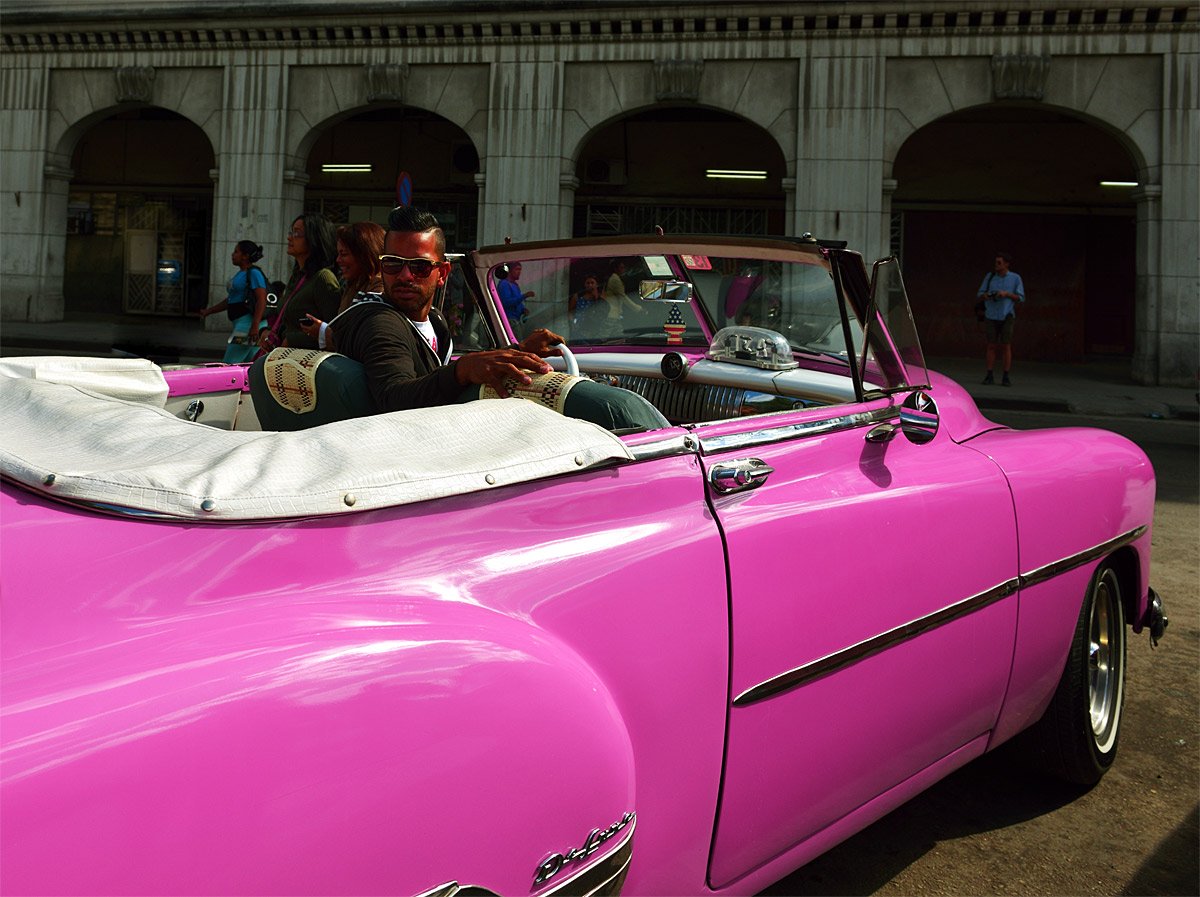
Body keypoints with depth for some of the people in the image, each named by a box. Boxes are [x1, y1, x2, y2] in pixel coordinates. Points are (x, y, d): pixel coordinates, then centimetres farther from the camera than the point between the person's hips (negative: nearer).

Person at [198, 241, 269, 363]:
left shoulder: (254, 273, -10)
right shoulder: (240, 274, 21)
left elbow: (262, 299, -20)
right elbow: (230, 300, 28)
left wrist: (255, 326, -28)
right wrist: (208, 311, 23)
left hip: (248, 322, -10)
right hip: (241, 324, 10)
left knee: (229, 364, -12)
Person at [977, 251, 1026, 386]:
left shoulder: (1016, 278, -1)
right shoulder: (990, 276, 4)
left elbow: (1021, 298, -1)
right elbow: (980, 295, 7)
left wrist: (1006, 294, -18)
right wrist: (985, 295, -17)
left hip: (1006, 316, -2)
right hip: (991, 315, 2)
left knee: (1006, 346, -3)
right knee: (991, 346, 1)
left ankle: (1006, 378, 2)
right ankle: (989, 376, 6)